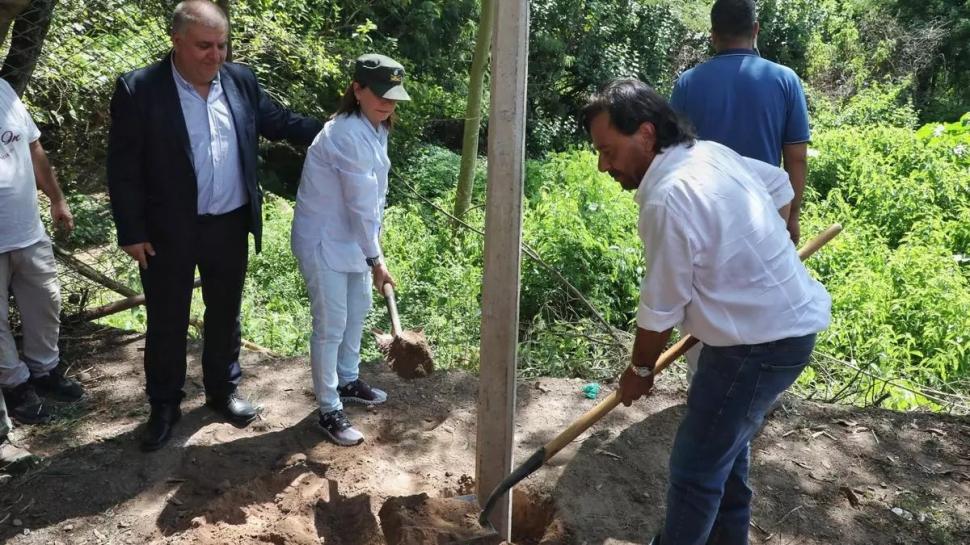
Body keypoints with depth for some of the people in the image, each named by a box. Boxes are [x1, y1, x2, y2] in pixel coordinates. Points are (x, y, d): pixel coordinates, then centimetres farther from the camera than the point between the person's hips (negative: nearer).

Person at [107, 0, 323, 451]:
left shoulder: (241, 80, 0)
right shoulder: (138, 89, -11)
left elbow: (279, 122, 12)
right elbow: (123, 169, -9)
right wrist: (132, 233, -10)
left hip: (229, 226, 4)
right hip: (169, 231, -3)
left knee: (225, 313, 17)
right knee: (166, 322, 11)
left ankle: (223, 390, 36)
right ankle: (164, 406, 29)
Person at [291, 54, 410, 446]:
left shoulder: (374, 129, 4)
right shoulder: (348, 135, -27)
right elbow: (361, 204, -23)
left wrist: (372, 247, 7)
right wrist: (376, 258, -15)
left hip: (351, 238, 10)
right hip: (324, 240, -10)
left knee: (357, 312, 21)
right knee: (331, 325, -1)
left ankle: (347, 381, 41)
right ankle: (330, 411, 14)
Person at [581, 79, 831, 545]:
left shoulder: (668, 200, -26)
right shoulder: (711, 152, 2)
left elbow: (660, 309, -17)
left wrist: (641, 370, 0)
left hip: (760, 341, -10)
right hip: (789, 317, 10)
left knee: (695, 466, 2)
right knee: (726, 444, 25)